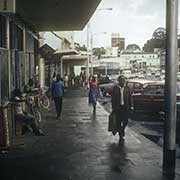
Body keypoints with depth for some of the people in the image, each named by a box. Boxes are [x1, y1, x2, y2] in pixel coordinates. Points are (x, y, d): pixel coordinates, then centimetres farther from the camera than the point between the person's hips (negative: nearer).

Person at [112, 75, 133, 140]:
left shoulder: (127, 88, 4)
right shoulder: (115, 88, -2)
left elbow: (130, 98, 6)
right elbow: (113, 99, -1)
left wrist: (131, 106, 0)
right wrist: (113, 108, -3)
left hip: (125, 107, 1)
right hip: (118, 107, -1)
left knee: (125, 121, 2)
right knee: (118, 122, 3)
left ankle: (122, 129, 33)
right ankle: (121, 135, 18)